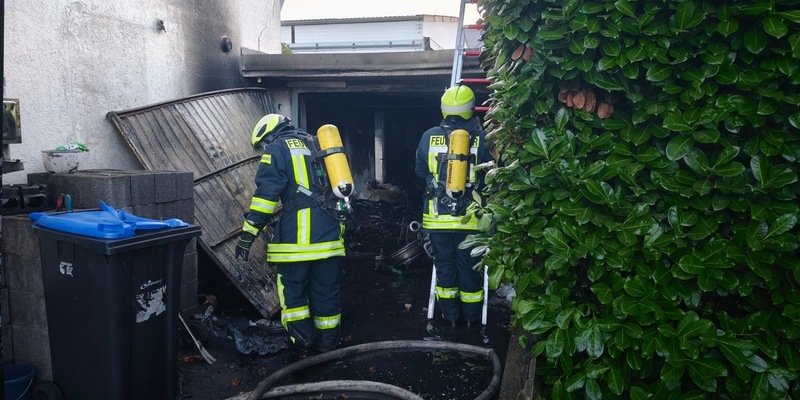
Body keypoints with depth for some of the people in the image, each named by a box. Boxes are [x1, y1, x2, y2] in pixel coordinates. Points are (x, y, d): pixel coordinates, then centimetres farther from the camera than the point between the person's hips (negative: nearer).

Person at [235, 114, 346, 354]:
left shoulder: (277, 148, 2)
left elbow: (265, 193, -9)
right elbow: (336, 189, 28)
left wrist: (248, 234, -8)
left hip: (295, 238, -6)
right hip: (330, 236, 6)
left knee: (293, 292, 6)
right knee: (326, 294, 11)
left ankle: (304, 343, 1)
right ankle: (327, 347, 18)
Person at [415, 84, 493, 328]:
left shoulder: (429, 137, -3)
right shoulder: (482, 139, -9)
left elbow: (420, 171, 9)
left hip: (437, 215, 1)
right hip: (470, 217, -1)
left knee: (444, 264, 14)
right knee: (469, 266, 11)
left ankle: (450, 314, 23)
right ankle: (471, 315, 24)